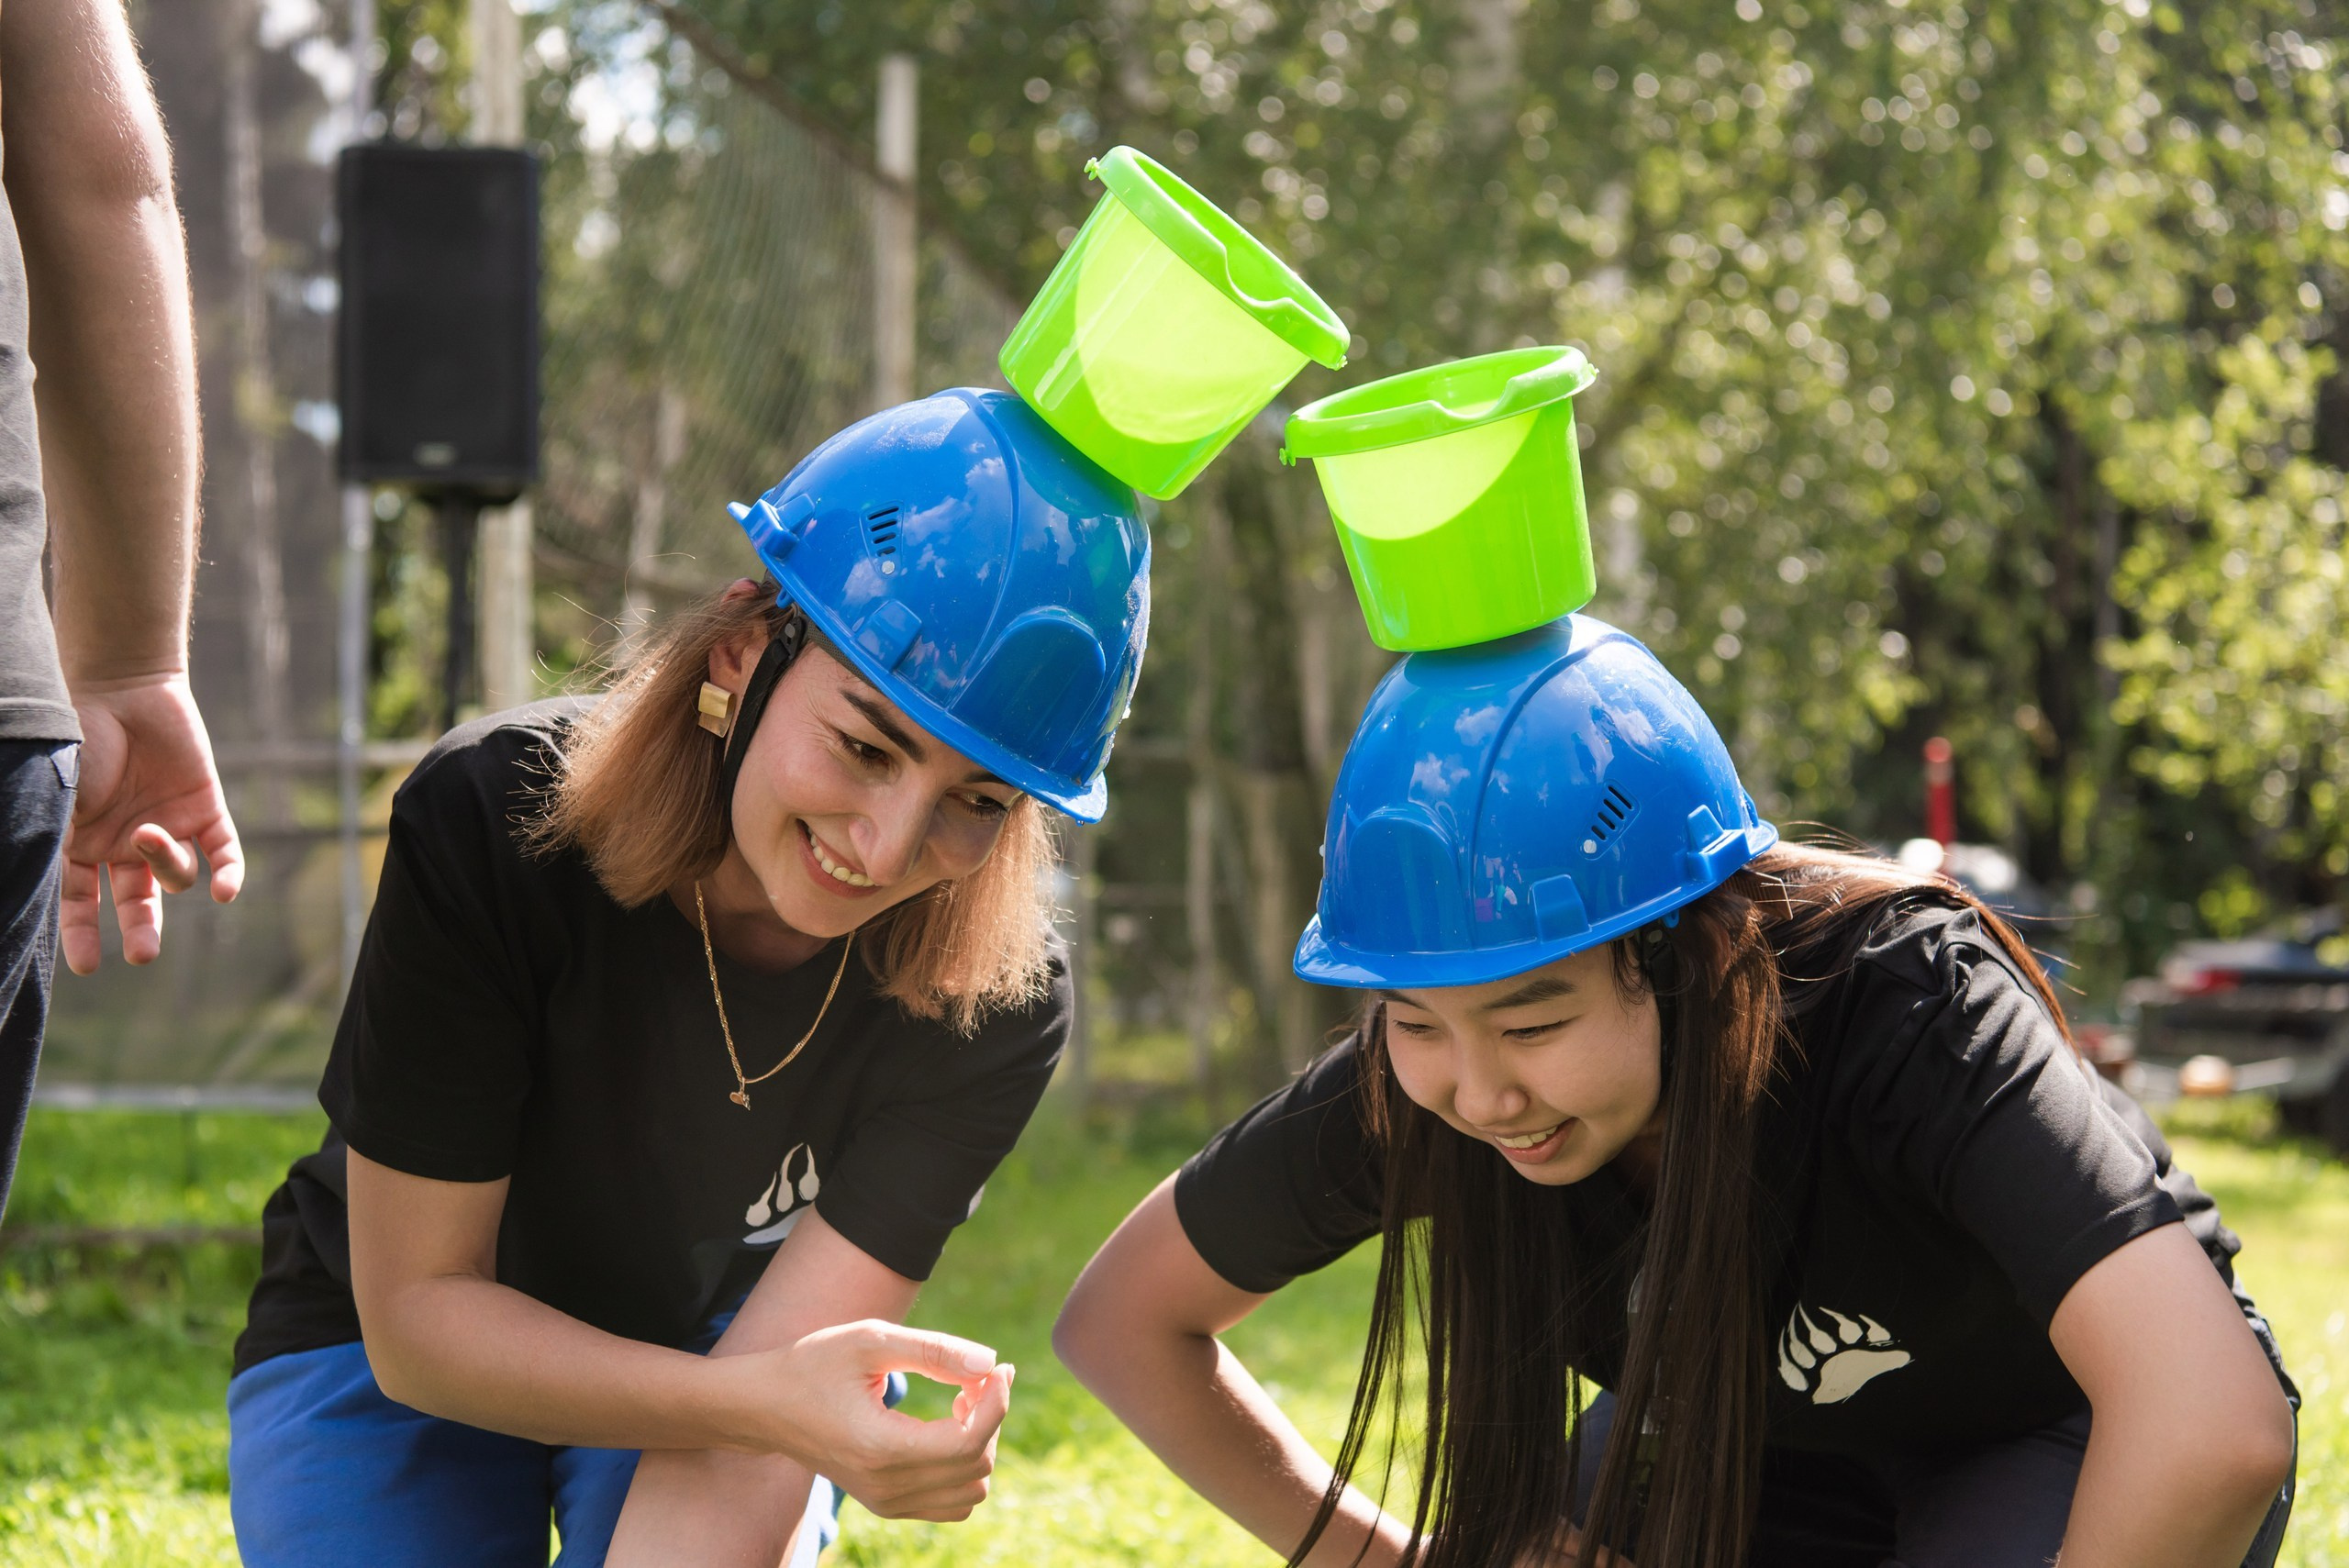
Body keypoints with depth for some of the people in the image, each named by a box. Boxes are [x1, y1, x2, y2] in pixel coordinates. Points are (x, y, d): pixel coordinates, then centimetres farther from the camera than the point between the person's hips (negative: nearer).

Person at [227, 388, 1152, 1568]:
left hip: (714, 1351, 2)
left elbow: (743, 1447, -31)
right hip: (381, 1351, -2)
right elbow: (414, 1308, -28)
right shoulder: (492, 823, -32)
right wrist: (766, 1402, -45)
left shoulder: (993, 1003, -26)